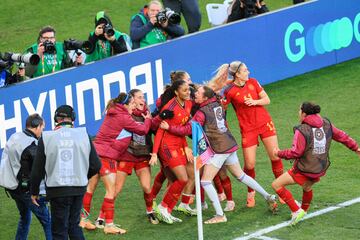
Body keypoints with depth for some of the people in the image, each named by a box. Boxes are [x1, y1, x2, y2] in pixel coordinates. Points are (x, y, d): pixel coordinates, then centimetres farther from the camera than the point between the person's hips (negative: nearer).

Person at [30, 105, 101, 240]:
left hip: (57, 191, -3)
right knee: (74, 225, 20)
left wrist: (34, 192, 11)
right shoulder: (83, 135, 0)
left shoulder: (46, 138, -6)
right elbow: (96, 166, 2)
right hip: (79, 188, 3)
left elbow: (37, 169, -3)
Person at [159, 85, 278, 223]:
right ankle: (268, 198, 26)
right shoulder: (217, 105, 6)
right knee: (240, 175, 22)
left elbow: (188, 129, -16)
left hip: (219, 150, -8)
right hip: (231, 145, 8)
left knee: (205, 181, -4)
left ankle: (220, 215, -8)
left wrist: (169, 128, -14)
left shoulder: (202, 113, -13)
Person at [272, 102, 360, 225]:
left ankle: (296, 211, -3)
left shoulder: (302, 131, -21)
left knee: (277, 185, 1)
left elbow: (295, 152, -22)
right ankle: (304, 211, 54)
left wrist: (279, 153, -6)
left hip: (304, 171, -8)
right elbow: (341, 136, 10)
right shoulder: (326, 124, -1)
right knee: (307, 187, 36)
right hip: (320, 169, 8)